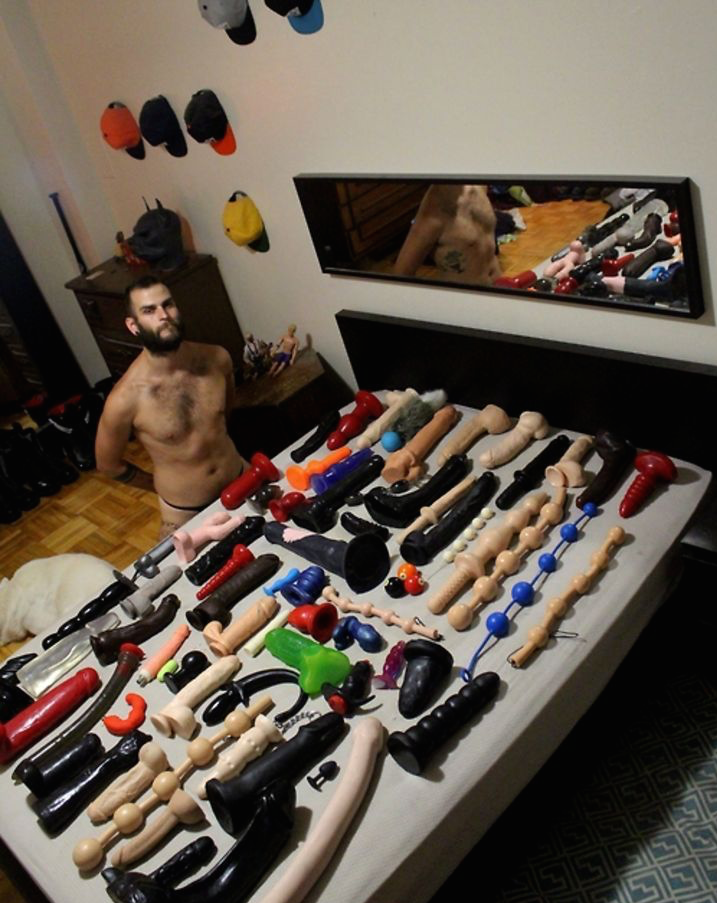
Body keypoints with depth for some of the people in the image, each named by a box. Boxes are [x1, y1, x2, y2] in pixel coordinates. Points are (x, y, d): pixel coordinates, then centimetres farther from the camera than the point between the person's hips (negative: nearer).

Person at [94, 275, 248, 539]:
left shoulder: (217, 358, -14)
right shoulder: (124, 399, -25)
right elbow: (108, 464, -7)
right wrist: (162, 485, 5)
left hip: (241, 480, 4)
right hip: (185, 511, -3)